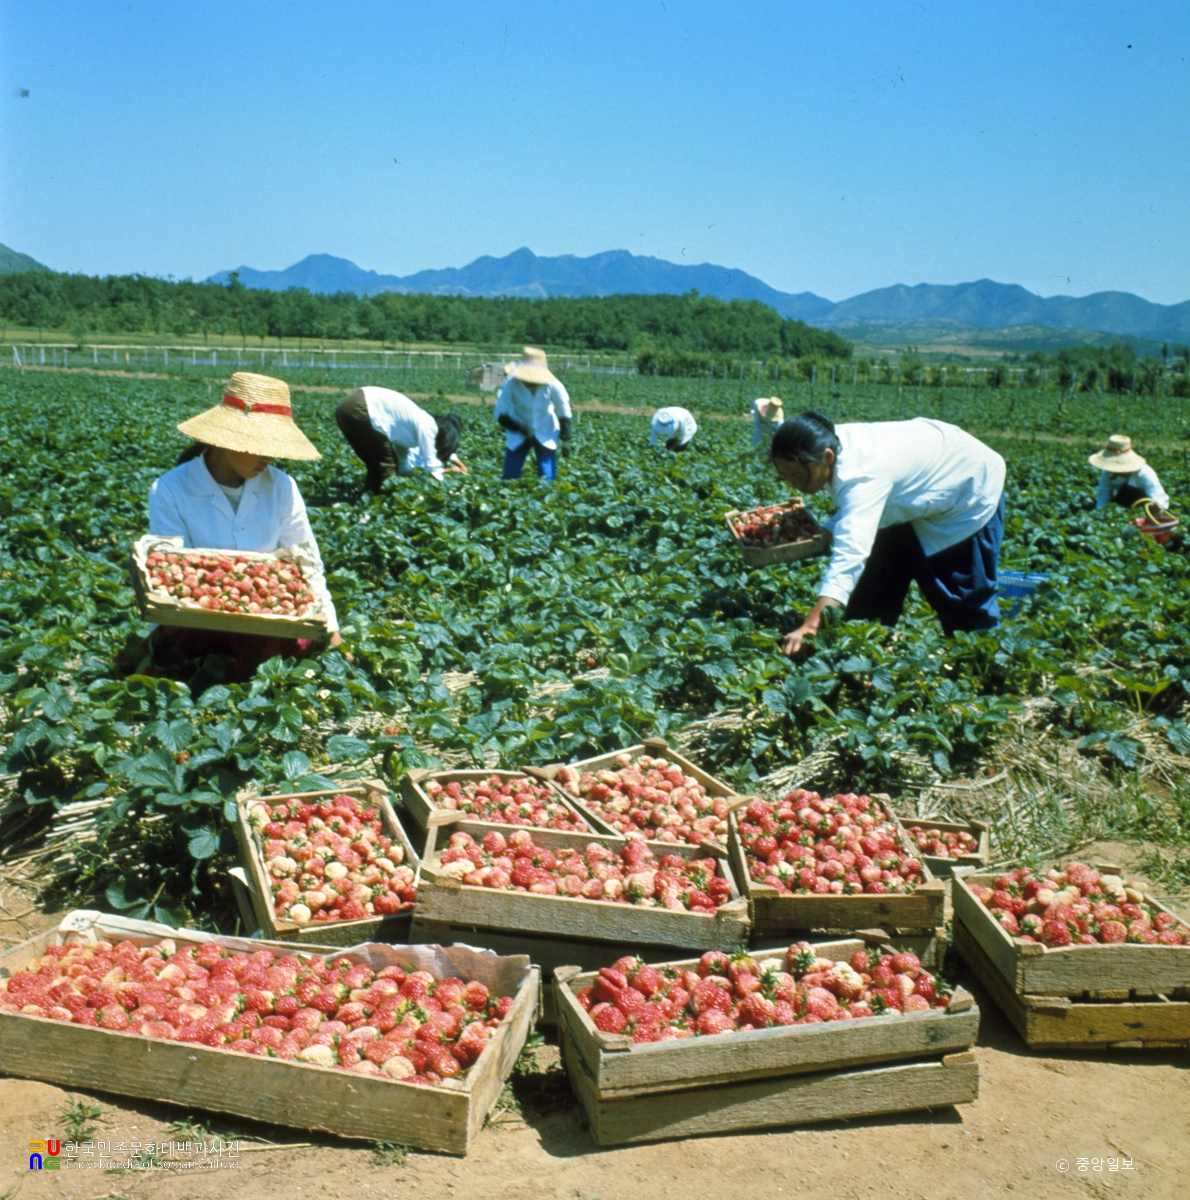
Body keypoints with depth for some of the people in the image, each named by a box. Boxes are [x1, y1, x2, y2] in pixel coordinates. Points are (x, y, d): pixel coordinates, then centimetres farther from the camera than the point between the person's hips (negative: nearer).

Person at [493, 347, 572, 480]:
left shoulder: (553, 386, -24)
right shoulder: (511, 383, -25)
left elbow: (564, 413, -8)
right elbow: (501, 414, -18)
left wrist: (566, 441, -4)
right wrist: (517, 427, -35)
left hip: (546, 435, 0)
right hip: (518, 435, 0)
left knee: (547, 479, -6)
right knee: (510, 478, -1)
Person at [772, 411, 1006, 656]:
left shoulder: (863, 475, -44)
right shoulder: (830, 444, -18)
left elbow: (850, 553, -57)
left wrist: (810, 626, -65)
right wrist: (824, 532, -15)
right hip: (920, 494, 8)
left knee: (965, 599, -3)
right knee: (877, 583, 5)